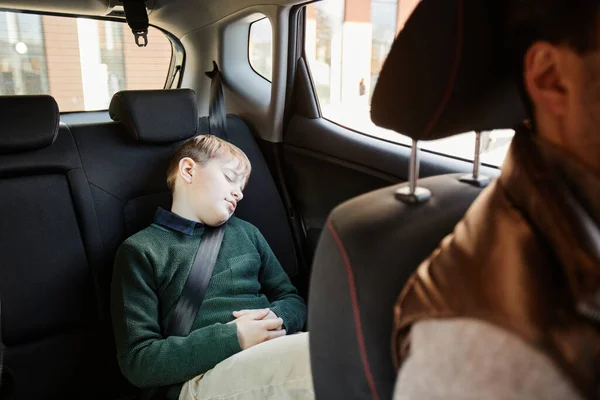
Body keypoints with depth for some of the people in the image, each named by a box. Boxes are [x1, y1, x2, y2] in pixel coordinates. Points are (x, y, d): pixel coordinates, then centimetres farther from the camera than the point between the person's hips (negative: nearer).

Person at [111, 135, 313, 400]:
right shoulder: (141, 251, 3)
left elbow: (292, 300, 19)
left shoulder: (245, 232, 18)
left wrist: (277, 319, -6)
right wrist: (233, 338, -15)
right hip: (206, 375, -6)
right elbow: (137, 361, -3)